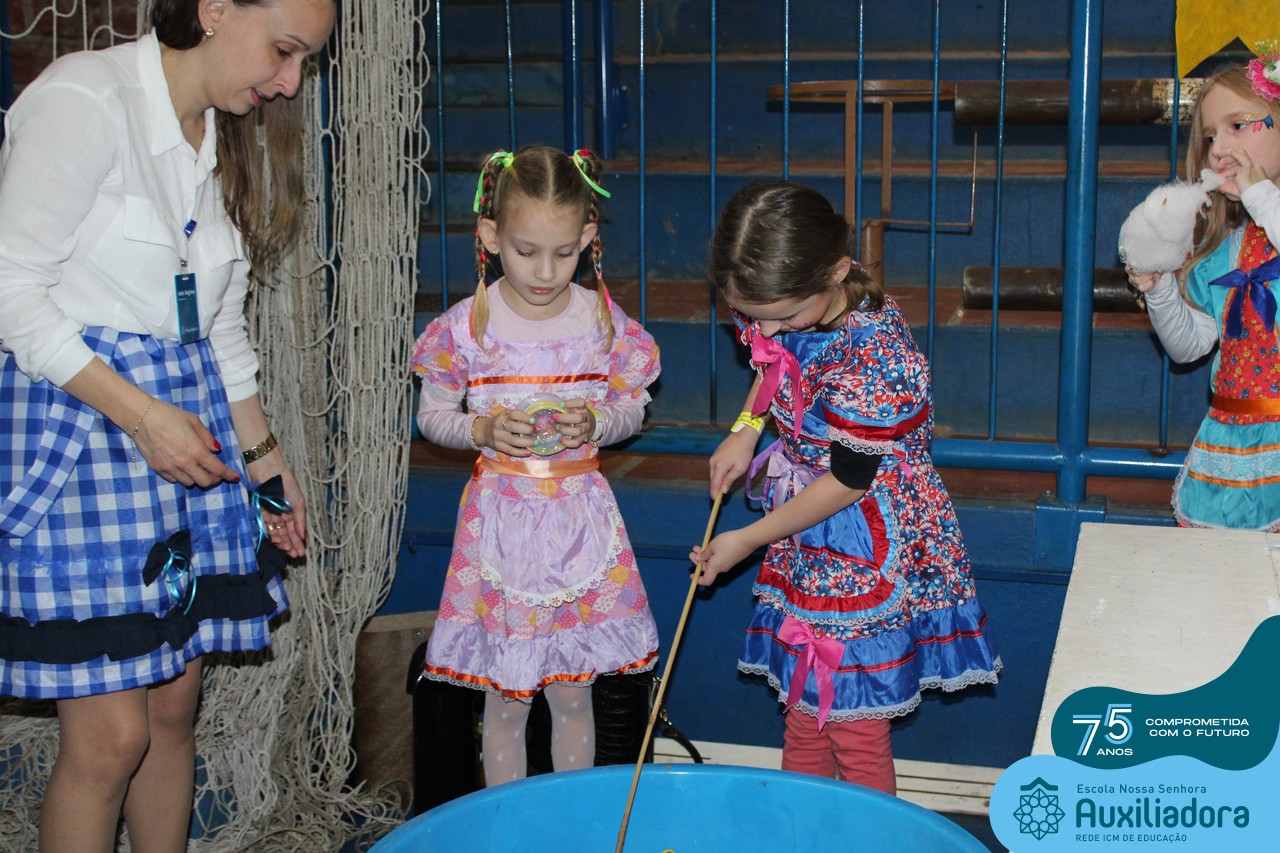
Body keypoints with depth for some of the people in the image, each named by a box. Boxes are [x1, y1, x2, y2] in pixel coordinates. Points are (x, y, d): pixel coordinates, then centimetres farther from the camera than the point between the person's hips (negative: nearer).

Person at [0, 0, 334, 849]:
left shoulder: (227, 137, 13)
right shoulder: (84, 99, -12)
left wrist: (264, 456, 18)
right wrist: (139, 414, -19)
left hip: (188, 416, 8)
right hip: (75, 420, -8)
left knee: (176, 702, 10)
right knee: (112, 734, -7)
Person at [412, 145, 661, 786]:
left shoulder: (603, 321, -2)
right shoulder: (467, 326, -6)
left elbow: (632, 409, 7)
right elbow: (432, 415, 3)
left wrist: (596, 423, -14)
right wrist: (483, 430, -16)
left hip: (580, 518, 1)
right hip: (500, 517, -1)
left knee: (572, 693, 11)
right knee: (504, 700, 7)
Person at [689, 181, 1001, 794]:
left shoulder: (874, 354, -31)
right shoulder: (783, 309, -7)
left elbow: (849, 481, -22)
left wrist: (749, 539, -13)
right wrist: (746, 428, 2)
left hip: (866, 555, -8)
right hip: (805, 547, 8)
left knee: (854, 727, 1)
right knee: (802, 708, 18)